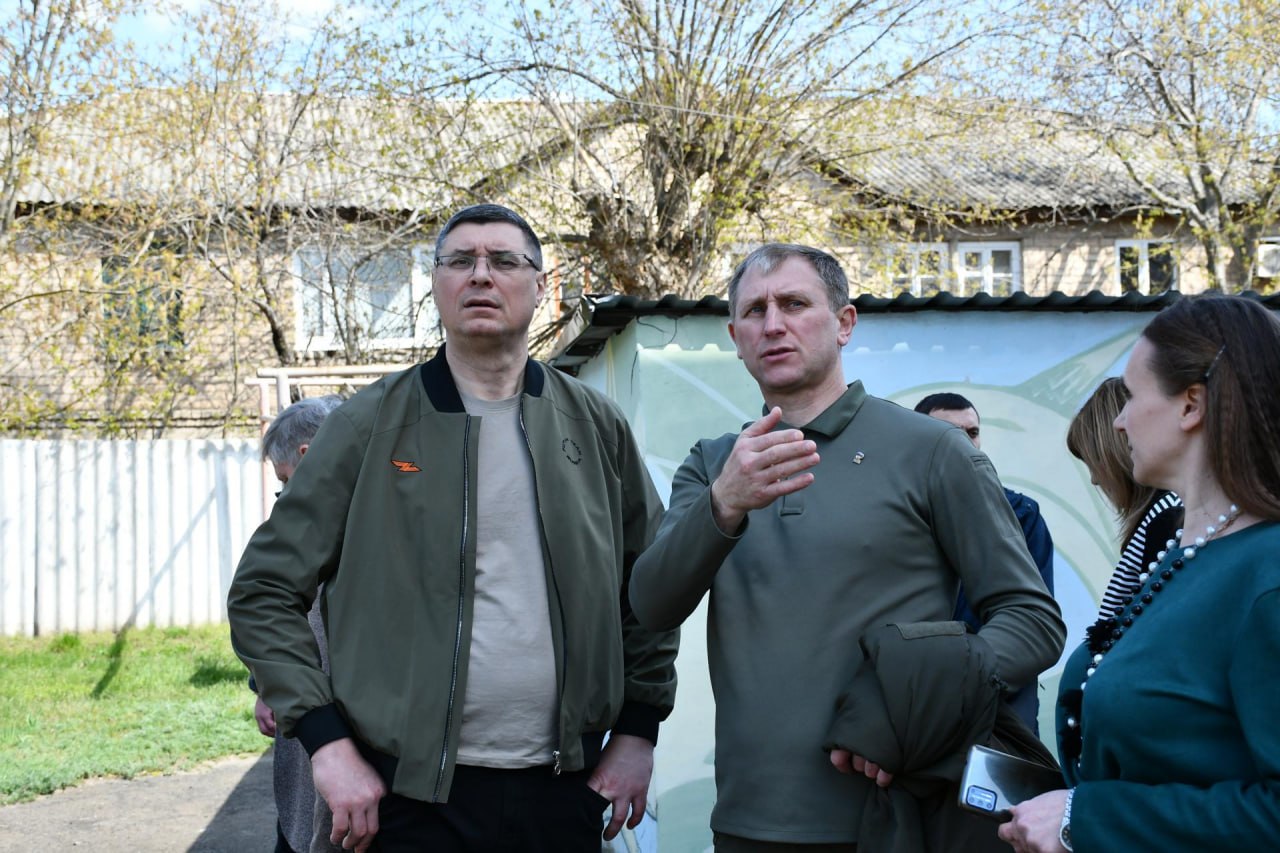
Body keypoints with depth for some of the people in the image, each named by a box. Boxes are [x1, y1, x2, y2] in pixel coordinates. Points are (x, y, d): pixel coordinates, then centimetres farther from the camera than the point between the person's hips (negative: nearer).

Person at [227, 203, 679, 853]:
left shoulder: (595, 426, 6)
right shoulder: (371, 425, -1)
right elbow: (263, 592, -1)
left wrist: (637, 730, 7)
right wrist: (328, 743, -9)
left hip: (564, 790, 3)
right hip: (412, 793, -2)